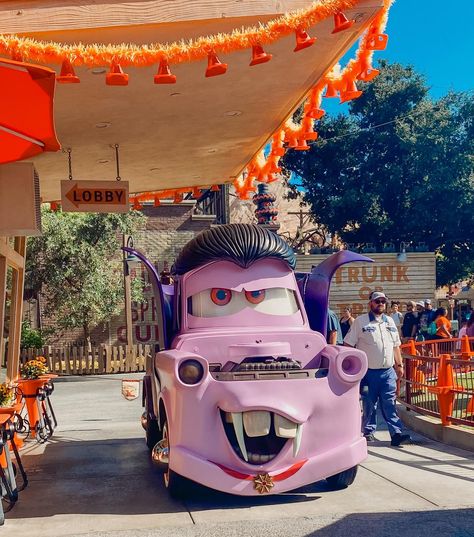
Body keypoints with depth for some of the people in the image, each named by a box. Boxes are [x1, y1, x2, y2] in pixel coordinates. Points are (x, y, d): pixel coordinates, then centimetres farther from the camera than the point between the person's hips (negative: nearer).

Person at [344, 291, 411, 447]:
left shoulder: (390, 321, 15)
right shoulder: (360, 321, -1)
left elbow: (396, 345, 22)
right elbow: (348, 345, -3)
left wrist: (399, 365, 17)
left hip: (388, 371, 4)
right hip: (369, 372, -4)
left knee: (389, 404, 0)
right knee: (369, 404, 3)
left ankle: (396, 434, -4)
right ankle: (368, 432, 15)